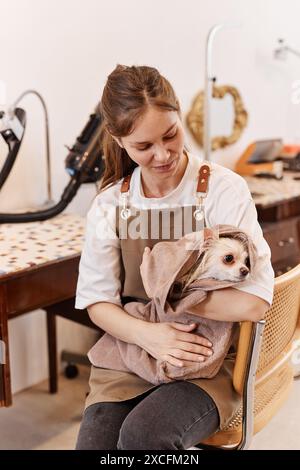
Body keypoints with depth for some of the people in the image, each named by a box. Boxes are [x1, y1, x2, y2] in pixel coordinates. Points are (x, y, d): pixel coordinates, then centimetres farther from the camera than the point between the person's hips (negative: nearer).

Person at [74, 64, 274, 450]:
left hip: (208, 359, -3)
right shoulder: (109, 205, 0)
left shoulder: (224, 189, -11)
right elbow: (97, 302, 2)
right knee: (95, 440, -18)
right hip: (131, 349, 3)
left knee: (143, 434, -27)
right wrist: (147, 334, -18)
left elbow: (254, 301, -18)